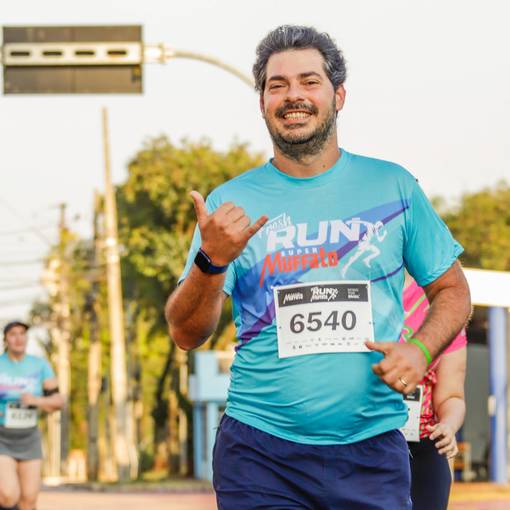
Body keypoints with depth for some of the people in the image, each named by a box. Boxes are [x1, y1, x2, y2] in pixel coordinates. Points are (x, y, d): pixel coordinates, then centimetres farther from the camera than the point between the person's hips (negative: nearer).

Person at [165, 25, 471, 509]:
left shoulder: (392, 186, 6)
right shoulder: (230, 202, 3)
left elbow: (451, 291, 12)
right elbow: (186, 334, -2)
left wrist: (420, 349, -8)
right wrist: (212, 260, -21)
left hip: (371, 450, 1)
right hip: (259, 449, -1)